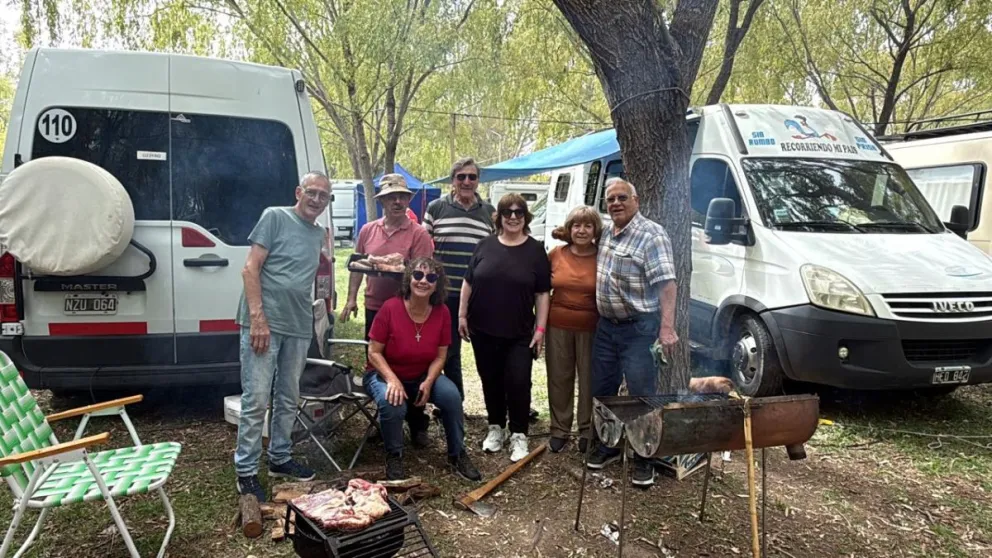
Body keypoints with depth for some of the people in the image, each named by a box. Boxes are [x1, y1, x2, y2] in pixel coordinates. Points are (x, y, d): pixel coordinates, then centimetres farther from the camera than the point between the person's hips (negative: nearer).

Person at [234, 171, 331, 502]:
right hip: (264, 323, -6)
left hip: (299, 328, 6)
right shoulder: (275, 217, -2)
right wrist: (258, 318, -15)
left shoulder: (320, 234, 16)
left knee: (288, 399, 15)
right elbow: (250, 268, -9)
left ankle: (280, 459, 29)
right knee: (256, 400, -3)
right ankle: (246, 471, 8)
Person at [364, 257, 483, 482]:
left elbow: (440, 356, -3)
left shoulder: (442, 312, -10)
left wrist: (428, 382, -21)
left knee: (451, 394, -23)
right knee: (392, 403, -34)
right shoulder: (390, 308, -20)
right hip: (385, 375, -3)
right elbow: (374, 353, -14)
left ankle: (457, 455, -1)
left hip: (422, 377, 3)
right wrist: (392, 380, -29)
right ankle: (394, 456, -5)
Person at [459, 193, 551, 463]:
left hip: (519, 333, -2)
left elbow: (542, 293, -2)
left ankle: (518, 435, 12)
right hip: (483, 329, 2)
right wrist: (462, 314, 3)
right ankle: (495, 428, 29)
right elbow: (468, 282, 8)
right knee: (490, 381, 12)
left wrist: (540, 328, -6)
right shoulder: (485, 246, 3)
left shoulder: (536, 250, -1)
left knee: (518, 383, -3)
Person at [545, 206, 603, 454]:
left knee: (589, 380, 7)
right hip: (558, 326, 2)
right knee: (559, 379, 11)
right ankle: (559, 430, 24)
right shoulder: (555, 254, 1)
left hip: (591, 328, -2)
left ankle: (587, 431, 23)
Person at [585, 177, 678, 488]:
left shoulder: (651, 235, -15)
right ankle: (608, 446, 32)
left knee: (642, 396, -1)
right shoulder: (607, 234, 10)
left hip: (638, 328, -8)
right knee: (602, 391, 15)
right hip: (606, 325, 8)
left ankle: (644, 460, 13)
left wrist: (667, 327, -28)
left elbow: (666, 283, -21)